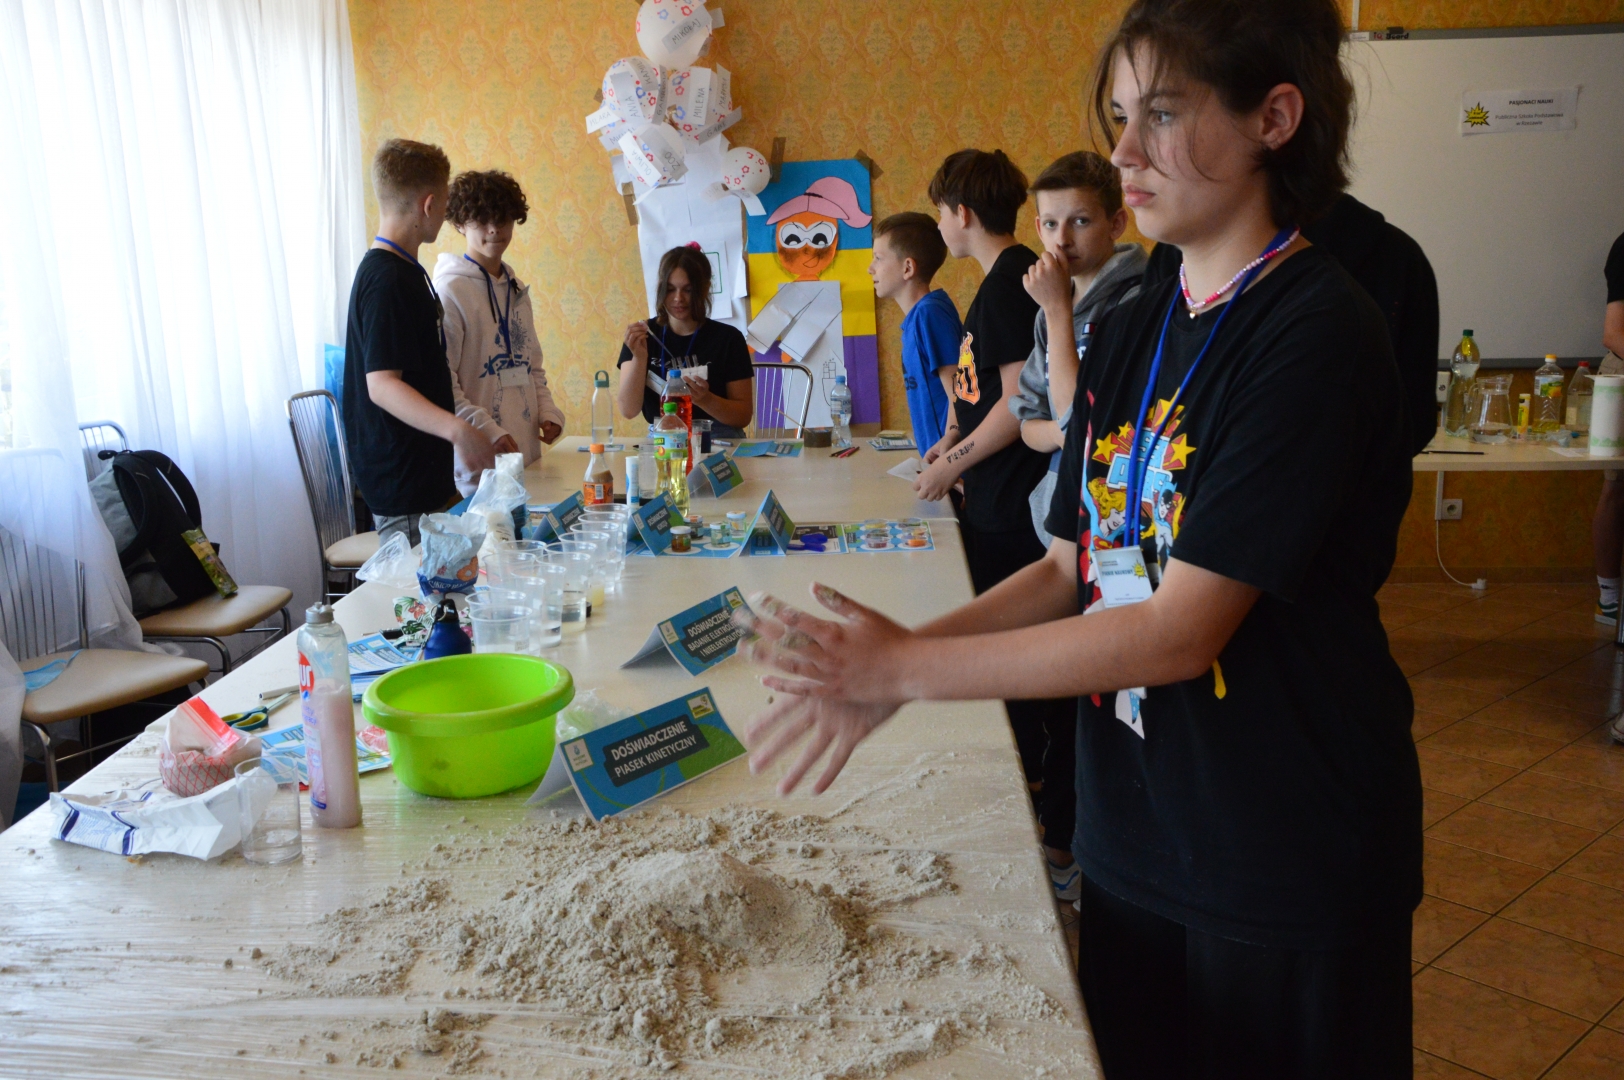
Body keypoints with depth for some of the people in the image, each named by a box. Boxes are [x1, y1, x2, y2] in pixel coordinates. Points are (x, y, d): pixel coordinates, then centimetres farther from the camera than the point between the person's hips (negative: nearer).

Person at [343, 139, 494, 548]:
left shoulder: (403, 270, 14)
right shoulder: (386, 279, -18)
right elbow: (382, 384, -27)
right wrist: (456, 429, -40)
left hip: (425, 474, 10)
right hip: (403, 486, -10)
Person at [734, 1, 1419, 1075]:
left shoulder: (1318, 333, -19)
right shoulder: (1131, 331, 5)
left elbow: (1183, 627, -24)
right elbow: (1073, 567, 4)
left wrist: (909, 668, -21)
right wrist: (874, 668, -10)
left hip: (1291, 873, -6)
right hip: (1132, 840, 6)